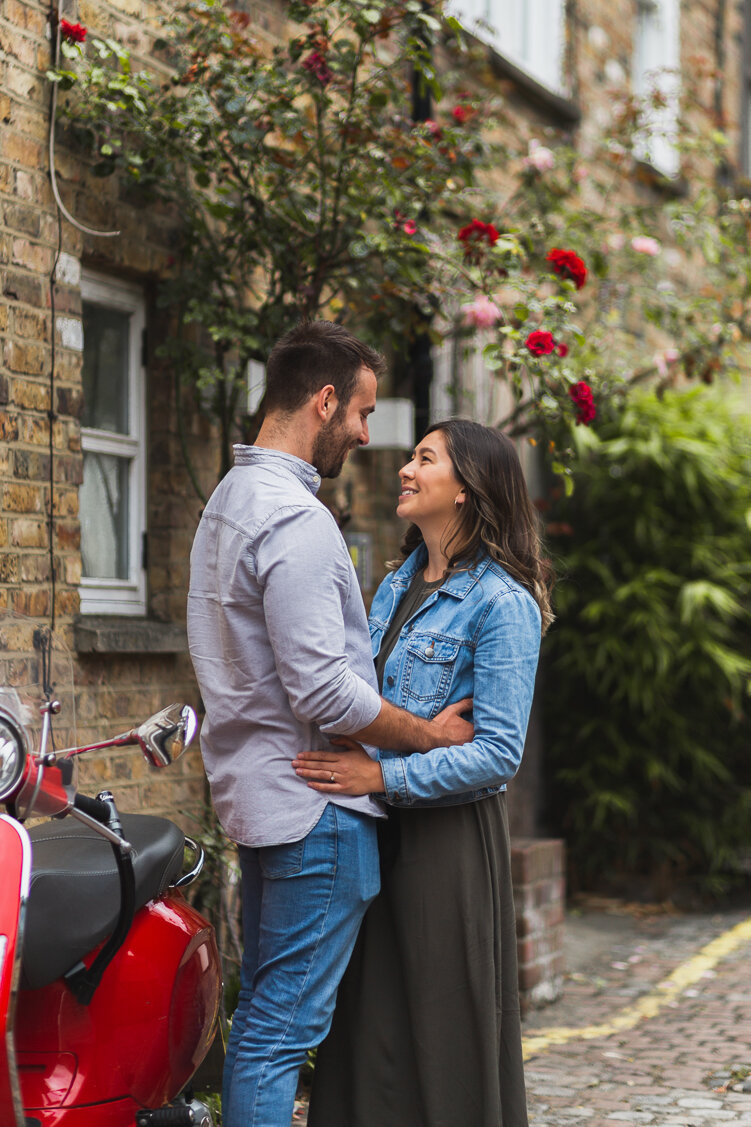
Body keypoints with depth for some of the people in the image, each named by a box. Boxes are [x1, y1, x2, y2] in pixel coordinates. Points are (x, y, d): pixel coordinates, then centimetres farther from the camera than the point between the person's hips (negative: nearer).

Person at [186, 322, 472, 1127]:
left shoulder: (226, 501, 16)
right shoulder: (296, 519, -18)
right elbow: (321, 691, -22)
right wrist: (431, 734, -9)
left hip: (253, 790, 10)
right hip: (314, 799, -10)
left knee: (259, 1012, 15)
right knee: (286, 1024, -6)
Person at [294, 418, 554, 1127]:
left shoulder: (502, 603, -12)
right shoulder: (397, 584, 13)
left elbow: (497, 753, -18)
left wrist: (382, 777, -23)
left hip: (448, 837, -7)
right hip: (374, 829, 8)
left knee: (445, 1036, 1)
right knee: (369, 1023, 11)